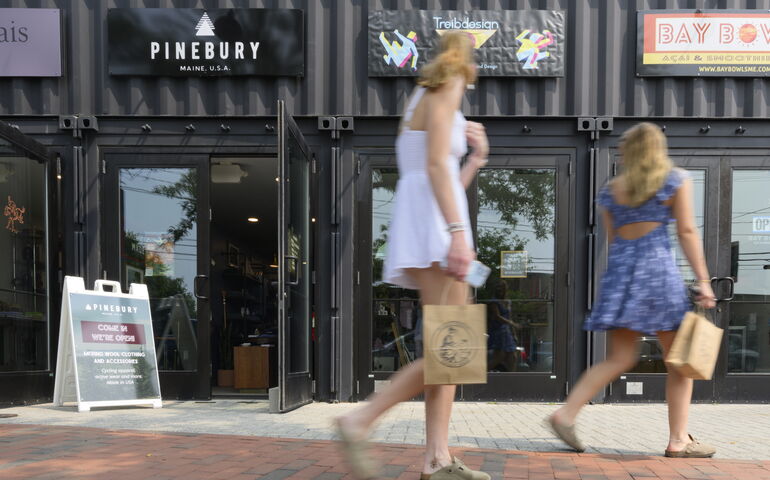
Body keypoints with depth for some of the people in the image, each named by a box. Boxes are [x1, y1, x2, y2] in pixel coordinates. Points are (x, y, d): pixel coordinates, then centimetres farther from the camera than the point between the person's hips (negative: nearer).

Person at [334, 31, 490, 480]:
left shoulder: (424, 98, 28)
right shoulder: (447, 87, 2)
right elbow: (436, 164, -15)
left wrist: (477, 156, 23)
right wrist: (457, 233, -23)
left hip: (431, 226, 10)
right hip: (432, 224, -10)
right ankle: (359, 422, -16)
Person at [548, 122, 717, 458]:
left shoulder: (610, 191, 14)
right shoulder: (676, 180, 4)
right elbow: (687, 232, -2)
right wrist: (703, 280, -2)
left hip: (619, 268, 5)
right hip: (657, 267, -4)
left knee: (620, 359, 8)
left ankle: (566, 414, -4)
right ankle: (678, 440, 5)